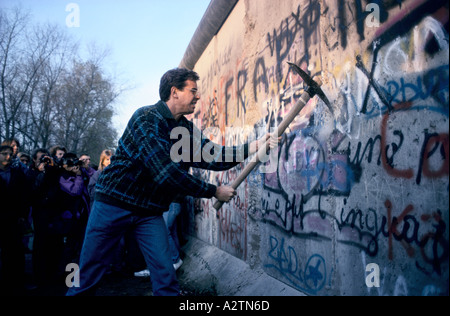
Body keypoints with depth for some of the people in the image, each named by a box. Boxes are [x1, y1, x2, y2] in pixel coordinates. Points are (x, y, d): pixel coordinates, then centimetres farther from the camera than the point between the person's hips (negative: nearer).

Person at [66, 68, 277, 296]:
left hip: (150, 211, 6)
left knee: (166, 278, -1)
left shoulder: (187, 129, 5)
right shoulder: (147, 118, -19)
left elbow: (213, 156, -2)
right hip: (115, 202, -5)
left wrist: (256, 145, -10)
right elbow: (165, 171, -26)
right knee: (88, 275, 4)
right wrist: (214, 192, -20)